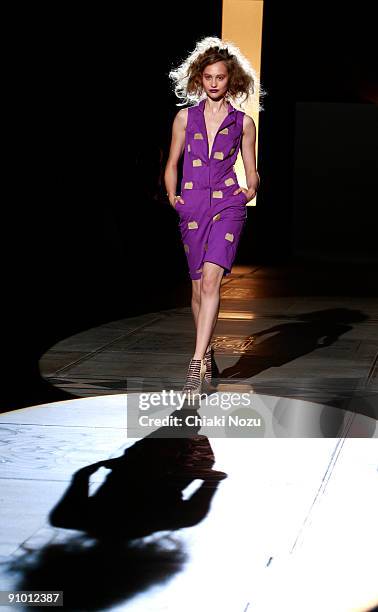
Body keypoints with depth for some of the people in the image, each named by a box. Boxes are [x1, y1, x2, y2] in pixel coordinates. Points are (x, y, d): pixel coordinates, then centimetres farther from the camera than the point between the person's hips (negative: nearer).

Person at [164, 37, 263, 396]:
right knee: (198, 287, 7)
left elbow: (252, 172, 14)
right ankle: (207, 356, 24)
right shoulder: (185, 117, 10)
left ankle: (197, 365, -23)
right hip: (192, 207, 2)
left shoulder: (243, 122, 7)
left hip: (227, 204, -2)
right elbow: (172, 164, 16)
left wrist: (251, 190, -6)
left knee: (210, 280, -19)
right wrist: (172, 195, 1)